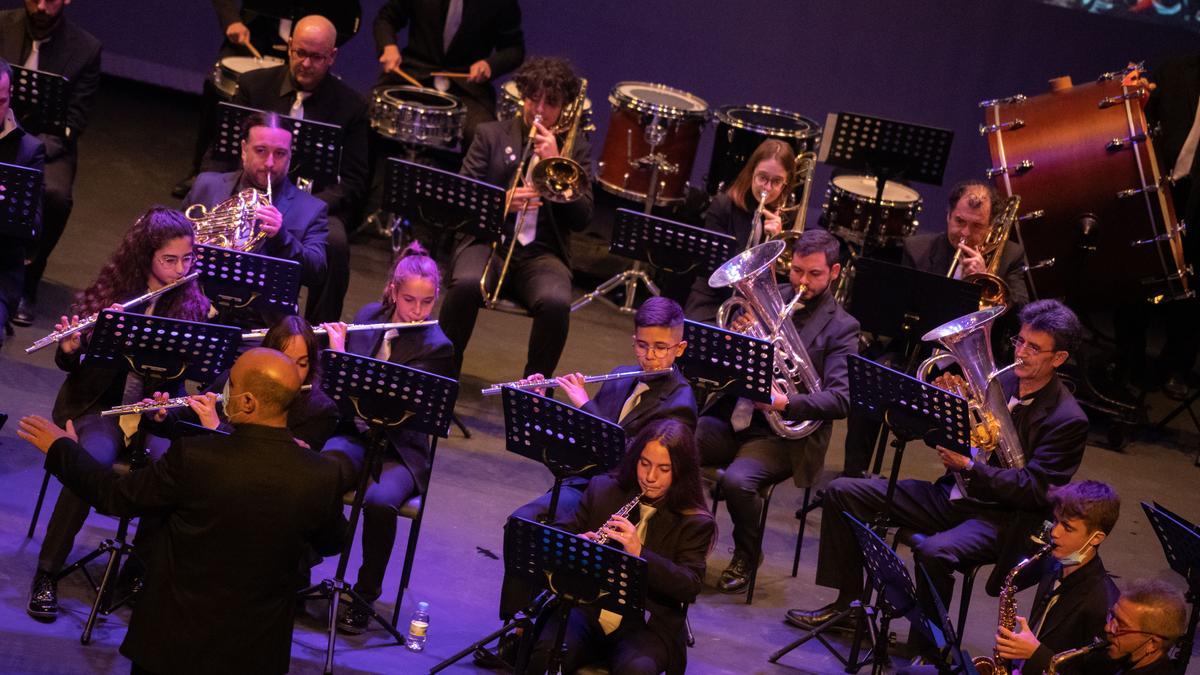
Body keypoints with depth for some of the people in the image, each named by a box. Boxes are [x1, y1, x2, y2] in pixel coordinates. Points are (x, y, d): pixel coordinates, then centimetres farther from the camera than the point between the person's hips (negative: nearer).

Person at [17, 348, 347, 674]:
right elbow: (330, 544, 3)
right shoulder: (322, 477, -18)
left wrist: (60, 448, 9)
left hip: (174, 637, -2)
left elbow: (113, 495, -8)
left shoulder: (193, 457, -23)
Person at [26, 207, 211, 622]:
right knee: (92, 464, -31)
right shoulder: (110, 292, 0)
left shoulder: (193, 305, 0)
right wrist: (70, 348, -22)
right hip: (101, 403, 0)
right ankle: (47, 573, -16)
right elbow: (67, 363, 1)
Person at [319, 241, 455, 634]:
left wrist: (341, 352, -20)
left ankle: (366, 597, -17)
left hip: (400, 450, -3)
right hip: (354, 435, 3)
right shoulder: (367, 318, 7)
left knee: (380, 502, -36)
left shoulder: (437, 348, -10)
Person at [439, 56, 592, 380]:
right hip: (490, 241, 0)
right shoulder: (491, 135, 13)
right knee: (466, 284, -35)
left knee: (556, 303, -33)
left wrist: (555, 162, -7)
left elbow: (582, 218, 2)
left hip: (542, 253, 0)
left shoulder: (575, 149, 14)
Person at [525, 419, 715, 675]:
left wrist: (638, 552, -24)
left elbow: (690, 586, -11)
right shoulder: (603, 489, 10)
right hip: (586, 612, 2)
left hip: (647, 626, -2)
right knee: (545, 654, -31)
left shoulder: (696, 522, 1)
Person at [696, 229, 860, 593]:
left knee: (736, 480, -32)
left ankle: (747, 555, -1)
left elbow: (841, 399, -14)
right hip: (730, 416, 4)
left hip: (780, 434, -4)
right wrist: (735, 334, -12)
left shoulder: (841, 328, -3)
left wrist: (786, 404, -28)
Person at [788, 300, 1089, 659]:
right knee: (843, 492, 1)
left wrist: (968, 466, -26)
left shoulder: (1067, 421, -12)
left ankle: (928, 645, -16)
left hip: (1000, 518, -8)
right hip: (951, 495, 8)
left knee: (933, 552, -38)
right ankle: (848, 601, 10)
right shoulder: (1003, 381, 8)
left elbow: (1034, 490, -19)